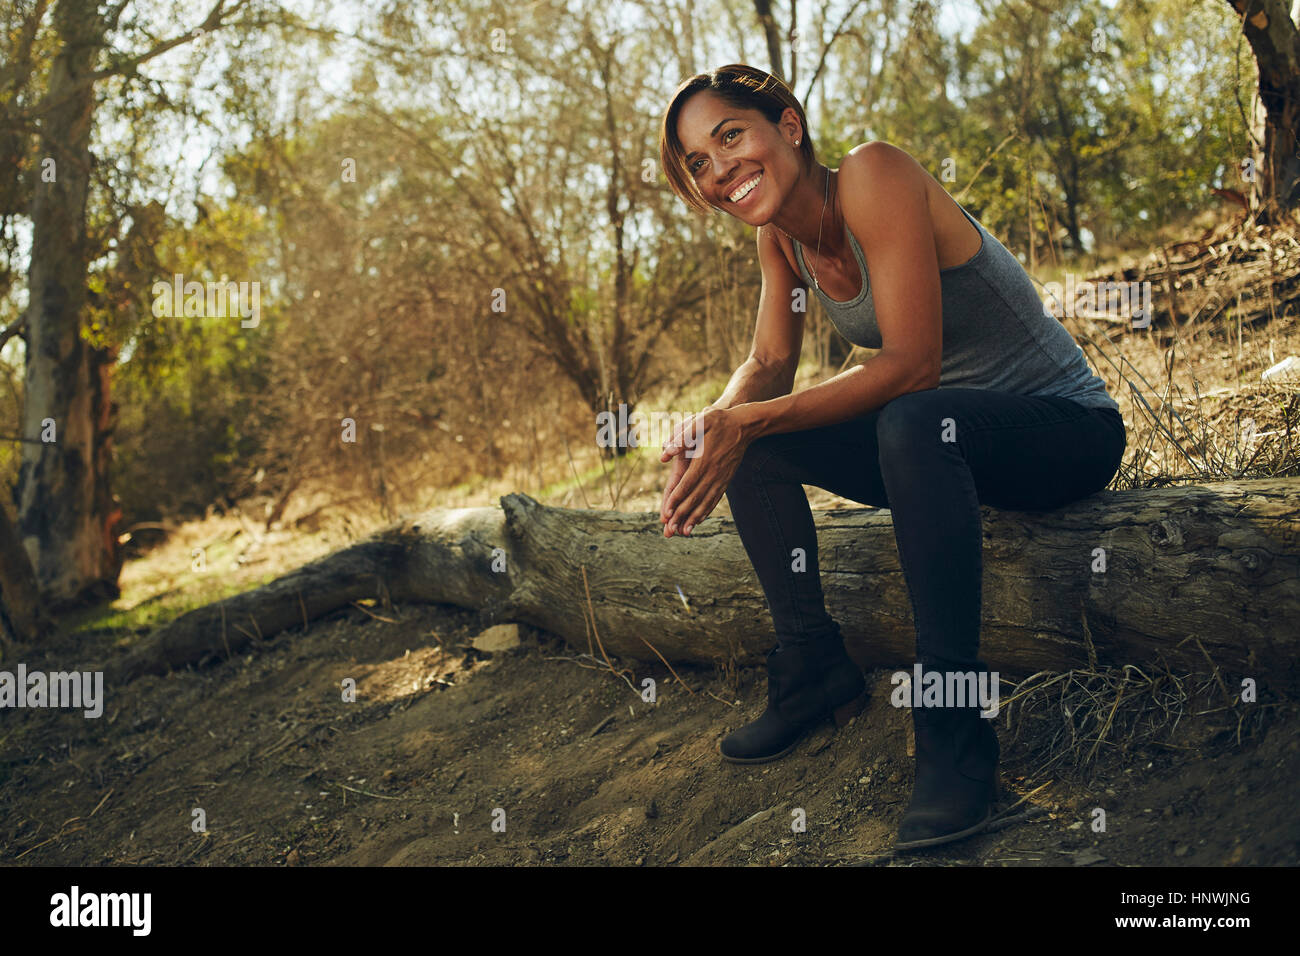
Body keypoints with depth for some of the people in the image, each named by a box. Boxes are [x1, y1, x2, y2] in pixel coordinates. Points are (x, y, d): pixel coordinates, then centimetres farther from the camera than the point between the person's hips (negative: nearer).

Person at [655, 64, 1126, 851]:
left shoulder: (874, 176, -23)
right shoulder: (781, 234, 1)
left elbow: (912, 364, -29)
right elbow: (770, 365, 3)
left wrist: (753, 420, -31)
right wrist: (718, 423, -20)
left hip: (1069, 428, -8)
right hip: (942, 441, 8)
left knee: (913, 421, -38)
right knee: (752, 448, -5)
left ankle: (956, 738, -32)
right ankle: (816, 670, 5)